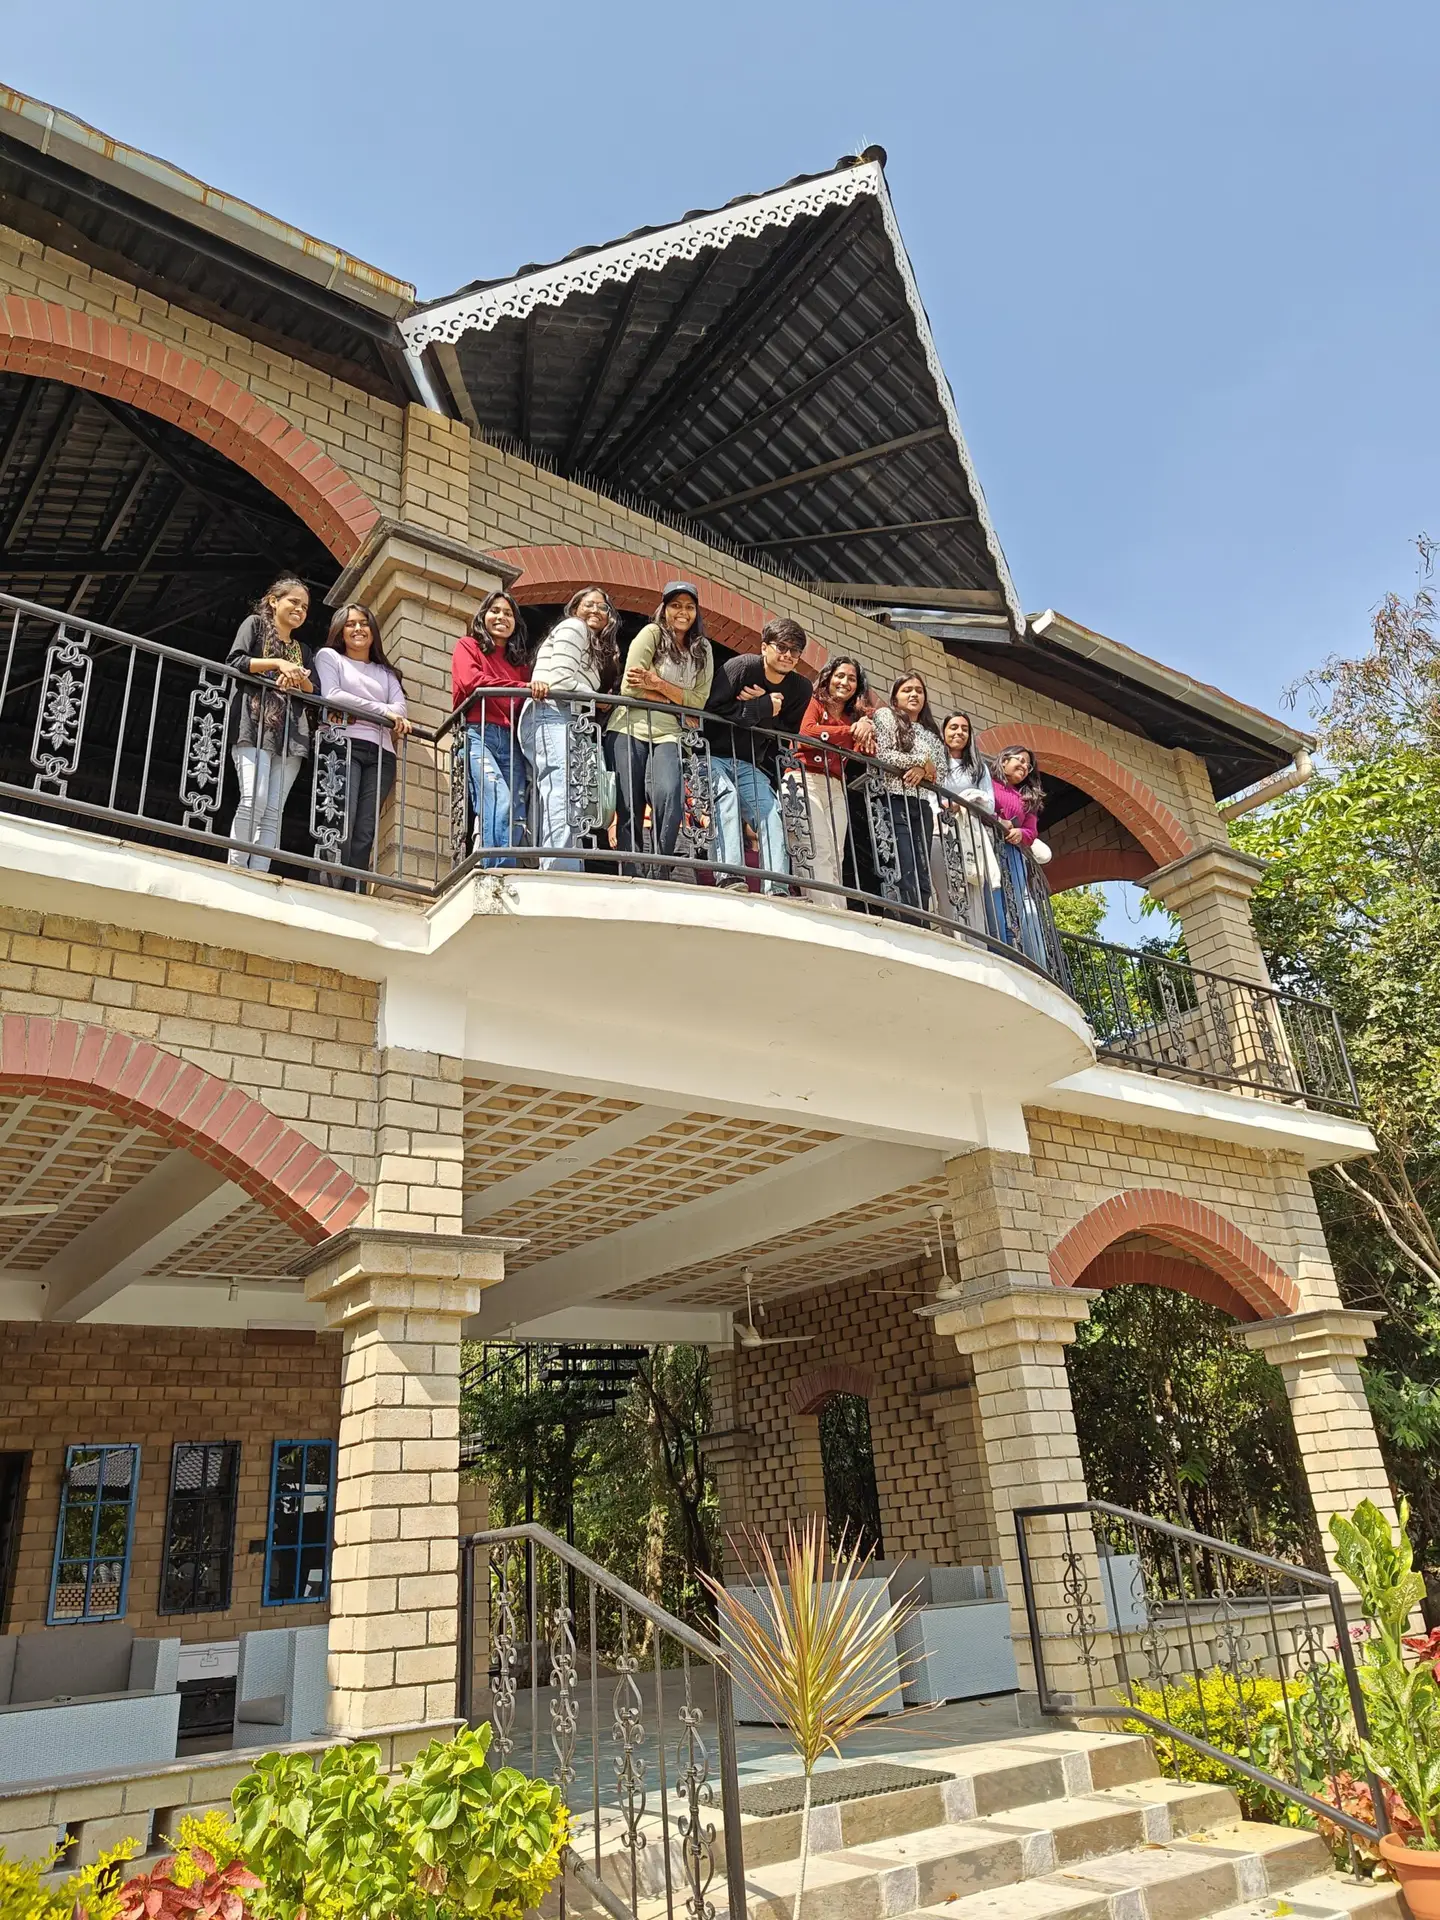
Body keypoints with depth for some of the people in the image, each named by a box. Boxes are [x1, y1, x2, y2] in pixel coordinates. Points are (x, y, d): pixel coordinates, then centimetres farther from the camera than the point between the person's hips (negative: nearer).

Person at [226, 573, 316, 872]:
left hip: (290, 733, 5)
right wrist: (277, 663, -9)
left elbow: (315, 693, 18)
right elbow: (234, 663, 1)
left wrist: (299, 678, -3)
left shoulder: (304, 650, 29)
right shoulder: (255, 624, 16)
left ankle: (258, 876, -13)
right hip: (256, 723, -5)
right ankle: (235, 869, -19)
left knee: (273, 811, -8)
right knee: (254, 800, -22)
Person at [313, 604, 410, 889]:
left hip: (381, 753, 4)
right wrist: (382, 711, -1)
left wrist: (356, 712, -6)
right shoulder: (329, 656, 19)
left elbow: (400, 709, 11)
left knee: (365, 833, -10)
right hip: (344, 744, -4)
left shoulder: (386, 672, 29)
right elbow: (331, 696, 0)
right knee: (343, 825, -22)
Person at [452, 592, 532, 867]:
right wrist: (522, 688, -6)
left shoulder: (520, 661, 30)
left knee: (517, 817, -13)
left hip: (511, 741, 5)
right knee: (500, 803, -28)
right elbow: (471, 682, -3)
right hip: (478, 734, -5)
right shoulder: (468, 646, 17)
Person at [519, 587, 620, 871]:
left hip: (564, 722, 10)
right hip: (552, 717, -10)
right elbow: (561, 682, -7)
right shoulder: (573, 627, 8)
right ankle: (563, 877, -37)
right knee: (563, 805, -25)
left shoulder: (595, 646, 36)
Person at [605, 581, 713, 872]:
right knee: (629, 808, -9)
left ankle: (660, 875, -17)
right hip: (630, 729, -2)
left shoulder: (703, 649, 15)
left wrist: (659, 685, -10)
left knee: (669, 796, -24)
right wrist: (676, 701, -3)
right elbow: (629, 687, -6)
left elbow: (698, 701, 3)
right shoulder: (652, 634, 4)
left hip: (668, 735, 2)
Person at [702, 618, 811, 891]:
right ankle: (729, 877, -42)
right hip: (712, 755, -6)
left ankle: (777, 889, -18)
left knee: (771, 812, -12)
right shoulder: (742, 666, -12)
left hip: (750, 765, 6)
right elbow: (711, 709, -23)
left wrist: (763, 706, -13)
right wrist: (763, 708, -18)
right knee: (727, 797, -31)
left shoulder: (800, 688, 5)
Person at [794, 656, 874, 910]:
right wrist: (850, 730, -12)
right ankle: (827, 909, -27)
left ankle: (837, 915, -11)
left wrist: (866, 737, -8)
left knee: (835, 856, -4)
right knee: (819, 849, -18)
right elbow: (806, 732, -11)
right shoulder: (815, 703, 9)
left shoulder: (856, 717, 22)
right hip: (807, 780, -5)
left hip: (836, 789, 5)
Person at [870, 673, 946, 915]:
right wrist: (922, 761, -3)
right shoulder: (886, 716, 10)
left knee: (922, 878, -3)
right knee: (905, 876, -19)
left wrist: (923, 771, -7)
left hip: (921, 807, 6)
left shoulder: (932, 733, 25)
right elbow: (882, 755, -6)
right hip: (894, 802, -6)